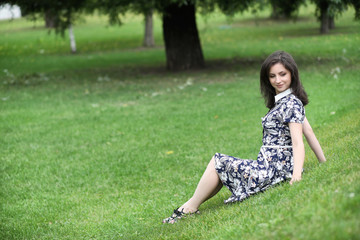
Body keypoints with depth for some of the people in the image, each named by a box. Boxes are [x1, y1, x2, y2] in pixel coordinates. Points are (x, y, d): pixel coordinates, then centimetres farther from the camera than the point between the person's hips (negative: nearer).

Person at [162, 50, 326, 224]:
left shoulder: (291, 104, -15)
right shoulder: (285, 101, 13)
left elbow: (298, 143, -22)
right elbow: (308, 131, 15)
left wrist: (297, 174, -34)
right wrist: (324, 163, 18)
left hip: (272, 171, -10)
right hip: (267, 166, 10)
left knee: (219, 162, 0)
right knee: (219, 163, 16)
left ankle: (190, 208, 10)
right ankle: (190, 206, 14)